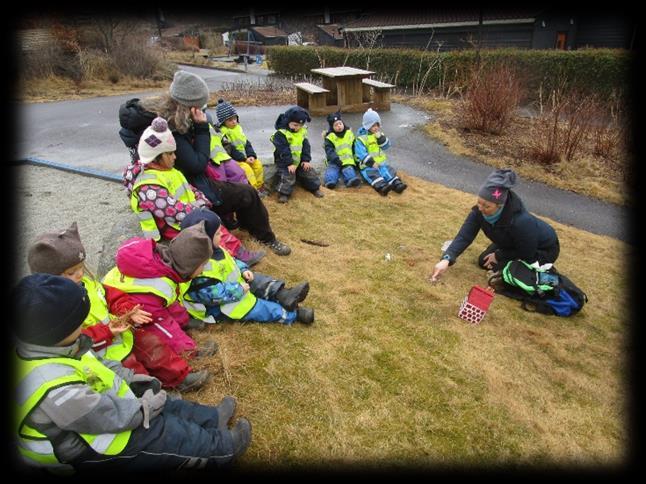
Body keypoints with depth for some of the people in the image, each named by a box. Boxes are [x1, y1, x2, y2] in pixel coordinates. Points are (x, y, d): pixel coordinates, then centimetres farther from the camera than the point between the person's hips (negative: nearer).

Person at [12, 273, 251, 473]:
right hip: (92, 452, -8)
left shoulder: (39, 348, -12)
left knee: (167, 404, 12)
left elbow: (93, 363, 5)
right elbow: (112, 416, -30)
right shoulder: (56, 390, -41)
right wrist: (146, 406, -14)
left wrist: (128, 377, 1)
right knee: (172, 433, 0)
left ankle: (212, 419, 31)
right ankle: (224, 448, 21)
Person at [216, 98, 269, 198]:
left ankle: (259, 186, 7)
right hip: (233, 159, -8)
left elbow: (247, 143, 8)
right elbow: (230, 150, -22)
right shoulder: (222, 132, -17)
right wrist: (244, 158, -21)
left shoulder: (238, 127, 9)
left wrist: (251, 155, -8)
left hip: (245, 156, 8)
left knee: (258, 164, -5)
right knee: (247, 168, -26)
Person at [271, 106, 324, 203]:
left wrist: (306, 160, -5)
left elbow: (306, 146, 4)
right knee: (287, 176, -22)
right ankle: (283, 193, -11)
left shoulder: (302, 131, 3)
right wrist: (289, 163, -25)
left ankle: (314, 188, 22)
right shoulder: (280, 134, -18)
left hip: (299, 160, 6)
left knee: (310, 172, 5)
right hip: (285, 162, -6)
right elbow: (283, 151, -22)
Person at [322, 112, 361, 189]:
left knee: (349, 169, -27)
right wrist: (337, 160, -22)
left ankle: (351, 179, -55)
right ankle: (330, 180, -53)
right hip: (334, 161, -1)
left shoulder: (349, 133, 13)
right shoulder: (330, 137, 2)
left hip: (348, 160, 1)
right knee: (332, 169, -29)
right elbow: (329, 151, -9)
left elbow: (354, 148, 18)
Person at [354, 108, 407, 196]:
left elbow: (386, 146, 5)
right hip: (368, 165, -6)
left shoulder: (379, 134, 14)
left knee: (388, 170, -18)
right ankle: (381, 187, -53)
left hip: (381, 162, 6)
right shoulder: (361, 138, -7)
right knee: (373, 174, -31)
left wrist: (381, 138, -12)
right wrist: (371, 163, -24)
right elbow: (361, 154, -15)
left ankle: (397, 184, -35)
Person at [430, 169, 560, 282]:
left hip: (543, 249, -6)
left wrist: (499, 256, -16)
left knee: (501, 269, -16)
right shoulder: (479, 211, -27)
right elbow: (464, 236, -31)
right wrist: (446, 259, -46)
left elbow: (526, 254, -27)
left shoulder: (521, 222, -43)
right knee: (483, 262, 7)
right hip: (513, 244, 6)